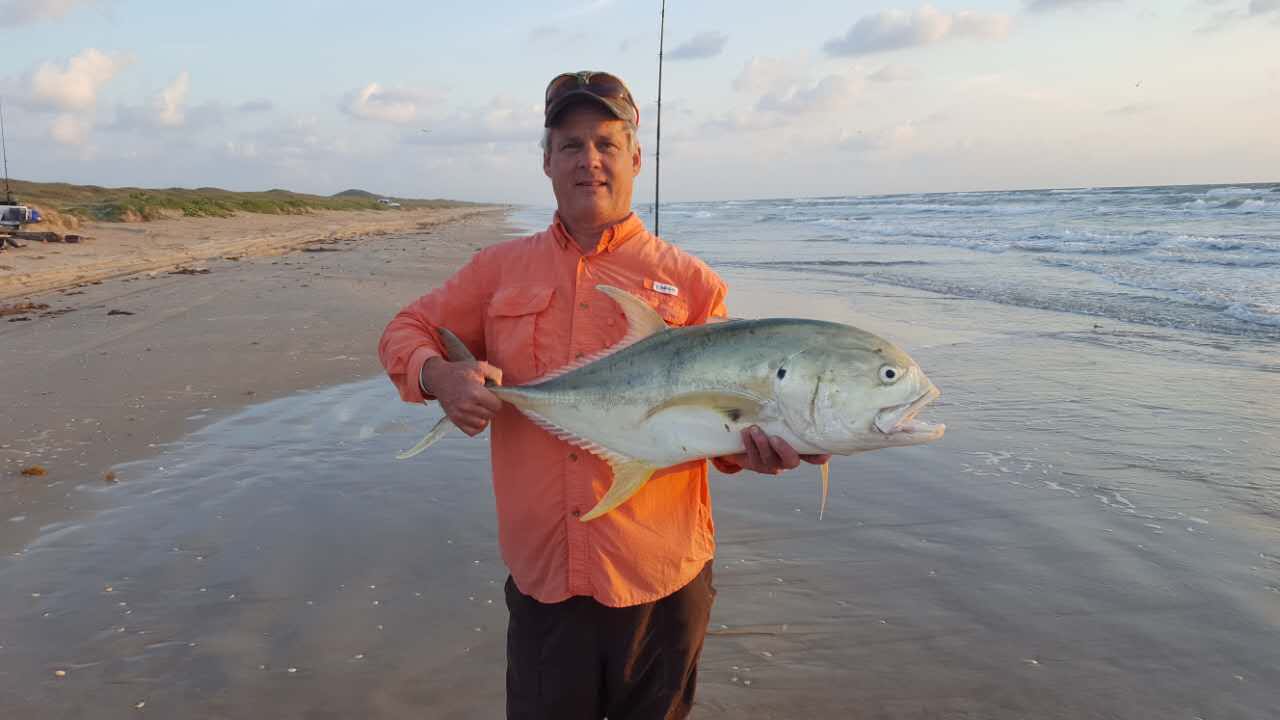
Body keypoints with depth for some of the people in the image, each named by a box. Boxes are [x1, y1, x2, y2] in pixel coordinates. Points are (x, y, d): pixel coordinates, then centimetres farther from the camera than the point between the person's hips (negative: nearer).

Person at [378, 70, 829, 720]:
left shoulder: (690, 282, -1)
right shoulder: (501, 270, 4)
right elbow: (406, 331, 13)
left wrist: (753, 446, -24)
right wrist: (438, 376, -10)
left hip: (661, 582, -1)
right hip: (541, 579, 2)